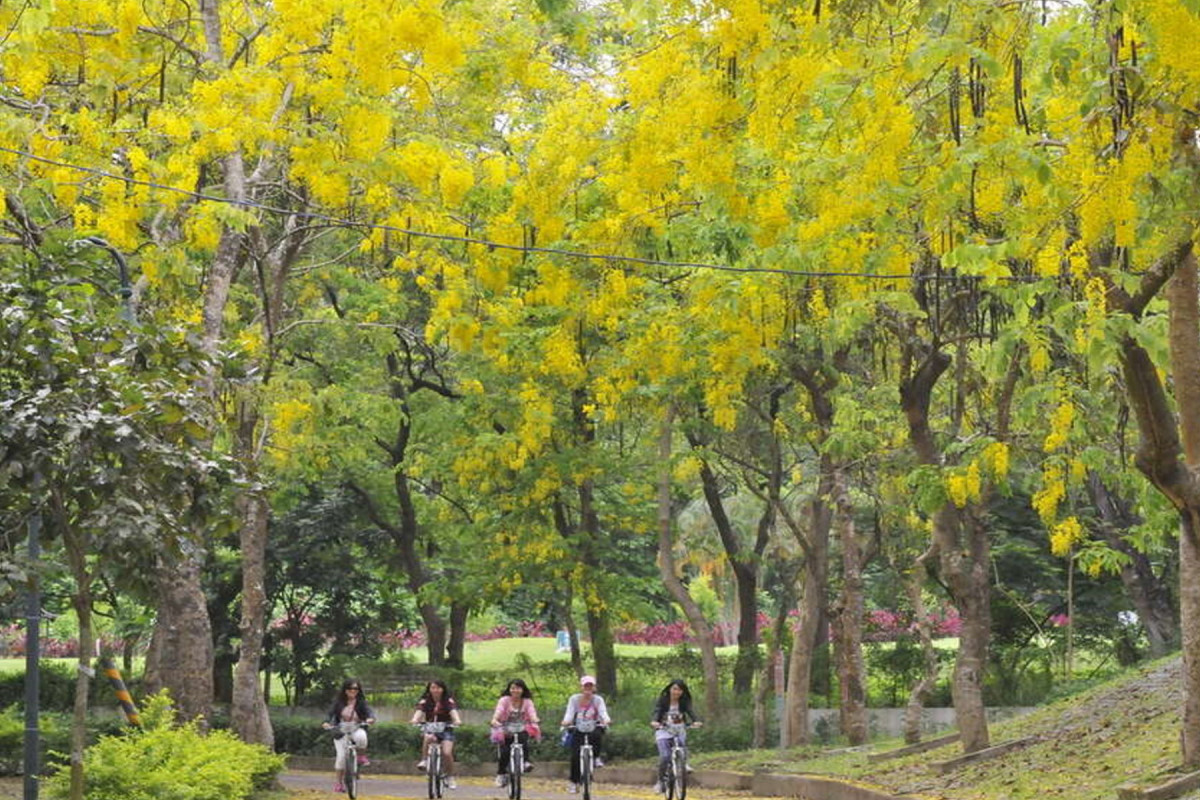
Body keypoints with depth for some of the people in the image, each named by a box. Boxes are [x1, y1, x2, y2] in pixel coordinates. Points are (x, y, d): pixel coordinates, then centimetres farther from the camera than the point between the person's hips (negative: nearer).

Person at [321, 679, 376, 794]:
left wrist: (371, 718, -39)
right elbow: (330, 713, -10)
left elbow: (369, 711, -15)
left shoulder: (361, 702, -3)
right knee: (341, 756, -14)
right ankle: (339, 783, 1)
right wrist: (326, 722, -31)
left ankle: (362, 756, -7)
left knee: (361, 737, -36)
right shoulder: (338, 702, -3)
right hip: (340, 731, 0)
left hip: (356, 729, 0)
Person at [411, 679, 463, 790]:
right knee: (428, 738, -36)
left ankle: (450, 778, 0)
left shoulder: (448, 701, -3)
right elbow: (419, 711, -17)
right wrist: (415, 719, -40)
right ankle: (424, 760, -17)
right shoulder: (425, 701, 0)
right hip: (430, 729, 1)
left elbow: (453, 711, -21)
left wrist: (457, 720, -43)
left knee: (447, 753, -20)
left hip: (446, 730, -1)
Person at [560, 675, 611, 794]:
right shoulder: (574, 699, -1)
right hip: (578, 729, 1)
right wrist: (566, 721, -31)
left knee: (597, 735, -37)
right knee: (575, 755, -12)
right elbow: (569, 713, -9)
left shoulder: (598, 700, -1)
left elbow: (603, 713, -13)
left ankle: (596, 757, -15)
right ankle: (574, 782, 2)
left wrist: (606, 720, -36)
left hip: (593, 728, 0)